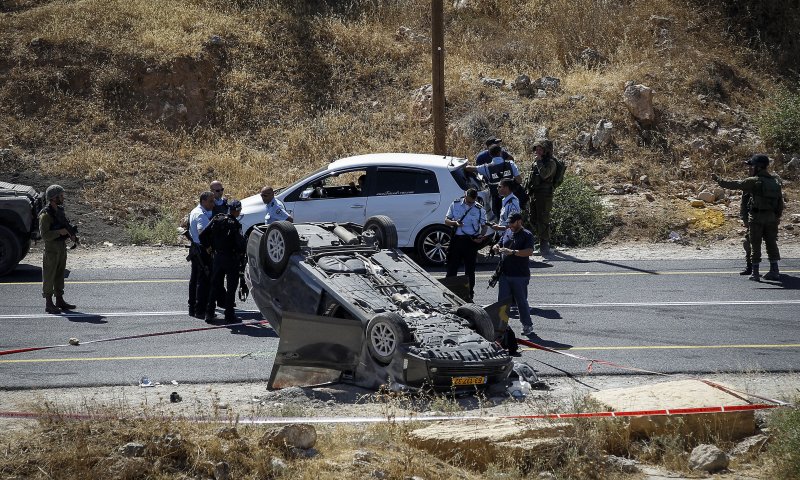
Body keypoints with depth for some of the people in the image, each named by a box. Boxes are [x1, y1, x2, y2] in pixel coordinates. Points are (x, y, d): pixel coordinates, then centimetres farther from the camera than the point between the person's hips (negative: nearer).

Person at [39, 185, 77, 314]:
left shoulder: (60, 210, 8)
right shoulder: (45, 215, -17)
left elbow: (66, 225, 18)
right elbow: (44, 235, -22)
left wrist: (72, 234, -1)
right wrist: (60, 232, -26)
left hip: (62, 247, 8)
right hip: (51, 248, -8)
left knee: (60, 274, 14)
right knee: (49, 276, -1)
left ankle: (60, 301, 23)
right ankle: (48, 304, 3)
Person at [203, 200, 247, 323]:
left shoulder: (216, 219, 0)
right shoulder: (235, 224, -17)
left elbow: (203, 236, -1)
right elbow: (240, 242, -25)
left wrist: (207, 247, 13)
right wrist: (241, 253, -6)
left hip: (217, 256, 6)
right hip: (231, 258, -6)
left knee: (215, 285, 15)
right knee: (231, 287, 4)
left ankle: (209, 313, 17)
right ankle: (229, 315, 5)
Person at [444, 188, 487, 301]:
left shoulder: (479, 209, 0)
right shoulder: (455, 204, 3)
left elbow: (484, 226, 8)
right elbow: (446, 221, 6)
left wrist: (481, 236, -12)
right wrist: (455, 223, -16)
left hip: (471, 241, -1)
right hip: (456, 239, 1)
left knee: (470, 270, 6)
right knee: (452, 268, 2)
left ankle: (469, 296, 14)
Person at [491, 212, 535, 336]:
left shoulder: (527, 235, -7)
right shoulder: (507, 233, 13)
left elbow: (529, 252, -20)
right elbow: (499, 245, 22)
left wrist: (512, 252, -27)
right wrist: (496, 248, -3)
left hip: (520, 275, -6)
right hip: (505, 274, 6)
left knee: (521, 301, 3)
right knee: (502, 300, 4)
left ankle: (527, 326, 15)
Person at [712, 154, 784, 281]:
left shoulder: (754, 181, -11)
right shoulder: (775, 182, 8)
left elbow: (733, 185, -9)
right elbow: (780, 202, 12)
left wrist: (718, 179, 1)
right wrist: (777, 216, 19)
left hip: (757, 217, -5)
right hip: (771, 218, 5)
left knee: (755, 245, 1)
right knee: (771, 243, 12)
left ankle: (755, 273, 2)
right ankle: (774, 271, 11)